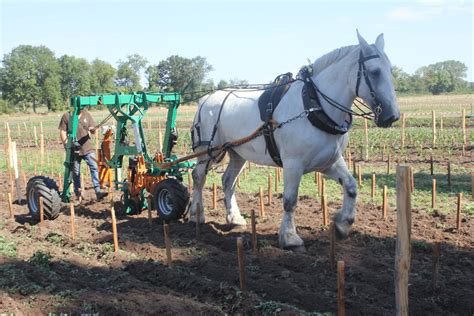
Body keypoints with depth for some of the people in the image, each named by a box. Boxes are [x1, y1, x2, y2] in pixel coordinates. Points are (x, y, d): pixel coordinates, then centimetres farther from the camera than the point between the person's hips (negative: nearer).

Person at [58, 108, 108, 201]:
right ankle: (78, 194, 20)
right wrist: (66, 143, -12)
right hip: (74, 150, -1)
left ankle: (98, 191, -12)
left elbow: (93, 131, 9)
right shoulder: (66, 116, 1)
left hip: (88, 148, 1)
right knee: (76, 172, 8)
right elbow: (62, 131, 2)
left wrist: (92, 130, -16)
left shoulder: (87, 115, 7)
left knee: (94, 167, -11)